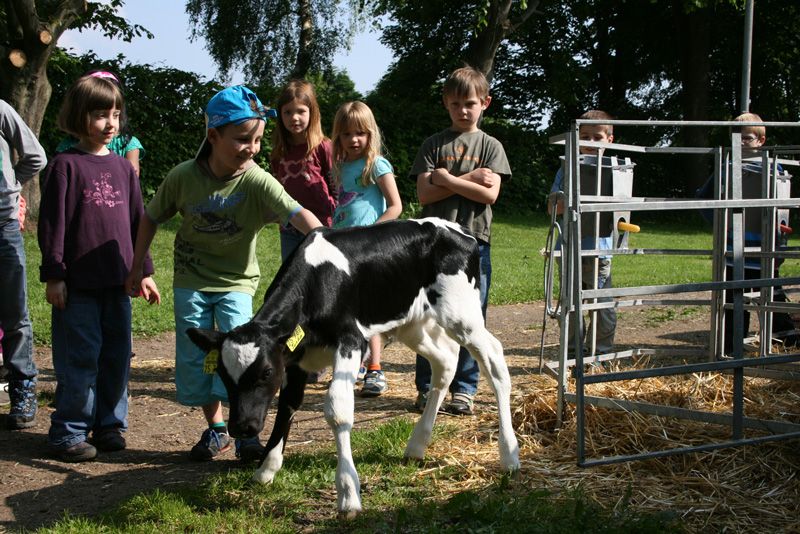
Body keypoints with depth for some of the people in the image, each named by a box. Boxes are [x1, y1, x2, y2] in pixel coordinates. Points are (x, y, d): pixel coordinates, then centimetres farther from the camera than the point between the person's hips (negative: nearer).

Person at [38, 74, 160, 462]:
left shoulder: (123, 167, 11)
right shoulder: (66, 164, -5)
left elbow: (137, 221, 16)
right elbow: (52, 222, -7)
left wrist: (144, 271, 15)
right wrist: (53, 274, -10)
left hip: (117, 283, 5)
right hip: (77, 284, -5)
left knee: (117, 357, 10)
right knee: (80, 360, -2)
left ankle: (109, 425, 22)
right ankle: (69, 433, 9)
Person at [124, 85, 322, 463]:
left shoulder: (257, 181, -20)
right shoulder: (183, 177, -14)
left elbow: (297, 213, -36)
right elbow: (152, 219, 2)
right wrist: (137, 269, 5)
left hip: (236, 280, -2)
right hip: (191, 280, 2)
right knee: (194, 355, 5)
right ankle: (216, 429, 20)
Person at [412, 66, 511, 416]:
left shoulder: (490, 146, 7)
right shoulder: (433, 145, 8)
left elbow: (489, 194, -6)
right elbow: (424, 193, -4)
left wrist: (445, 178, -7)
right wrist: (469, 179, -9)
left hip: (474, 241, 0)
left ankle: (464, 389, 11)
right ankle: (426, 388, 10)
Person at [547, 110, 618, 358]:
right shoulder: (568, 169, 6)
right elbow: (553, 207, 1)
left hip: (598, 248, -2)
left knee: (602, 305, 0)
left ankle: (604, 353, 12)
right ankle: (574, 353, 22)